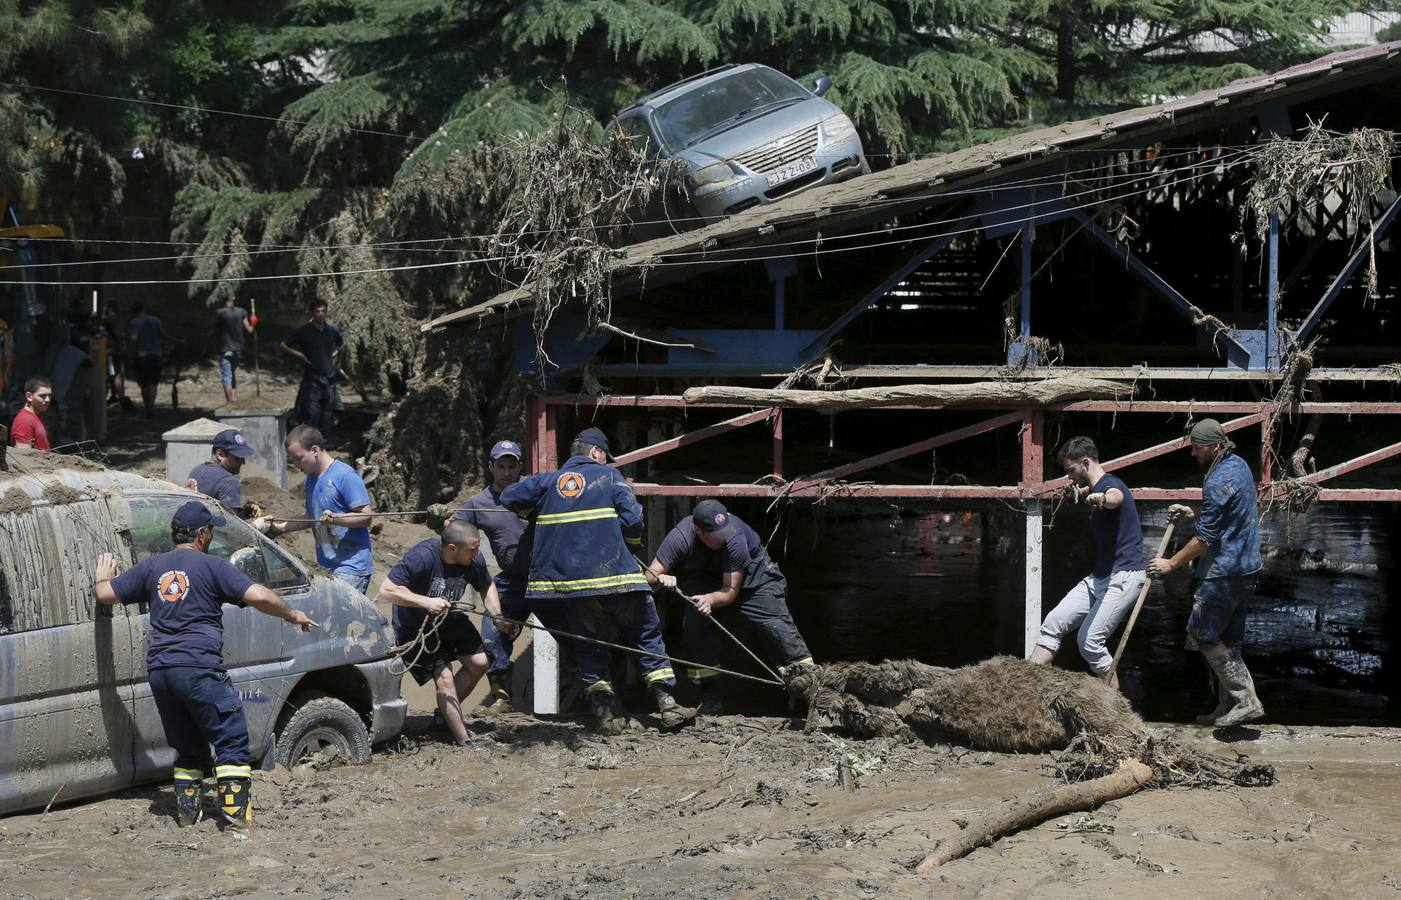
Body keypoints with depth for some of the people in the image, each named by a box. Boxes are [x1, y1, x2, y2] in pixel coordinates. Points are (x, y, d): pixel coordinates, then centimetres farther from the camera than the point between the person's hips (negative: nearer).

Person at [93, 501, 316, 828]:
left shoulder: (152, 567, 15)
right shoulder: (213, 566, 0)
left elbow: (106, 594, 18)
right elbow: (258, 596, -10)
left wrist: (103, 578, 41)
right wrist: (293, 615, 6)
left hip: (159, 671, 6)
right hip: (199, 667, -6)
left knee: (187, 746, 18)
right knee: (232, 739, 0)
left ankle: (187, 811, 15)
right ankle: (236, 812, -8)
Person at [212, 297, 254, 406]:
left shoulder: (219, 313, -11)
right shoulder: (241, 312, -2)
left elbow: (216, 332, -3)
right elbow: (249, 330, 3)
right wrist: (252, 326, 24)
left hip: (225, 350, -4)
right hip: (238, 349, 4)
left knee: (226, 378, -3)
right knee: (233, 375, 20)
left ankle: (230, 402, -7)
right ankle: (234, 397, 17)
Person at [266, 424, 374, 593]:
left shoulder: (346, 476, -12)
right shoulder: (312, 478, 15)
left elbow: (366, 516, -14)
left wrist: (335, 518, -28)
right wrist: (279, 527, 17)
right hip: (325, 567, 8)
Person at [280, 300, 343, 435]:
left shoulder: (332, 331, 6)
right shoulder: (304, 331, -5)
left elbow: (341, 344, 28)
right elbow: (284, 345, 2)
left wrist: (335, 354, 11)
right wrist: (300, 355, -6)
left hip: (329, 377, 4)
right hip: (311, 377, -4)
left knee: (328, 412, 7)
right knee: (312, 413, -10)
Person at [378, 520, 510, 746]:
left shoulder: (474, 559, -16)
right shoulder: (422, 557, -35)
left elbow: (486, 587, 5)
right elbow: (387, 590, -36)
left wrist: (497, 616, -10)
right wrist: (426, 602, -42)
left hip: (449, 618, 7)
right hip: (415, 626, -7)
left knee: (479, 662, 2)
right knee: (444, 677, -14)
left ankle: (446, 713, 23)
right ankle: (464, 742, -7)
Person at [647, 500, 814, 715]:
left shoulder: (734, 537, -37)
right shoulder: (681, 536, -31)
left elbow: (731, 591, -31)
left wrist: (710, 599, -50)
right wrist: (663, 579, -51)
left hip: (752, 573, -2)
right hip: (705, 580, 2)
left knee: (776, 623, -18)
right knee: (695, 622, -19)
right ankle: (710, 699, -9)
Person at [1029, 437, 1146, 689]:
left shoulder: (1110, 484, -14)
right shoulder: (1095, 488, 16)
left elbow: (1116, 497, -45)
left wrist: (1101, 498, -63)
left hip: (1124, 576, -10)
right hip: (1099, 575, 10)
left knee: (1089, 641, -16)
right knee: (1053, 623, -1)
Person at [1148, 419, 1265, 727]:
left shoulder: (1218, 481, -19)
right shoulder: (1239, 465, 12)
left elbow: (1205, 538, -18)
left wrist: (1171, 564, -9)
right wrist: (1192, 514, 14)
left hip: (1224, 573, -10)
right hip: (1247, 568, 10)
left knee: (1202, 634, -4)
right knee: (1228, 639, 13)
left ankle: (1246, 699, -7)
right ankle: (1229, 707, 15)